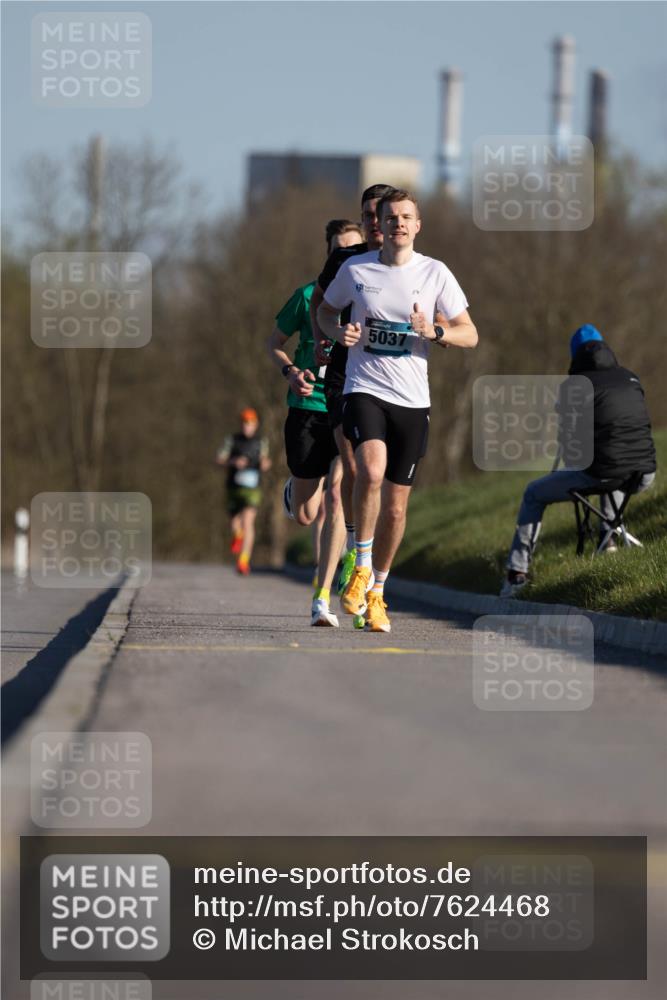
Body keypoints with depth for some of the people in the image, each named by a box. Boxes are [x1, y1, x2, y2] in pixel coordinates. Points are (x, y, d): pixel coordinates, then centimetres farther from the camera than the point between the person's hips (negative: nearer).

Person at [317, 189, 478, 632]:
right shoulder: (355, 269, 2)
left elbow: (469, 334, 5)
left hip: (412, 399, 1)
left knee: (396, 507, 4)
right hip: (364, 389, -1)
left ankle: (377, 591, 25)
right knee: (372, 468, -29)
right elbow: (325, 310, 20)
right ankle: (362, 568, -11)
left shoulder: (435, 273, 2)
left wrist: (434, 332, -15)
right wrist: (338, 332, -3)